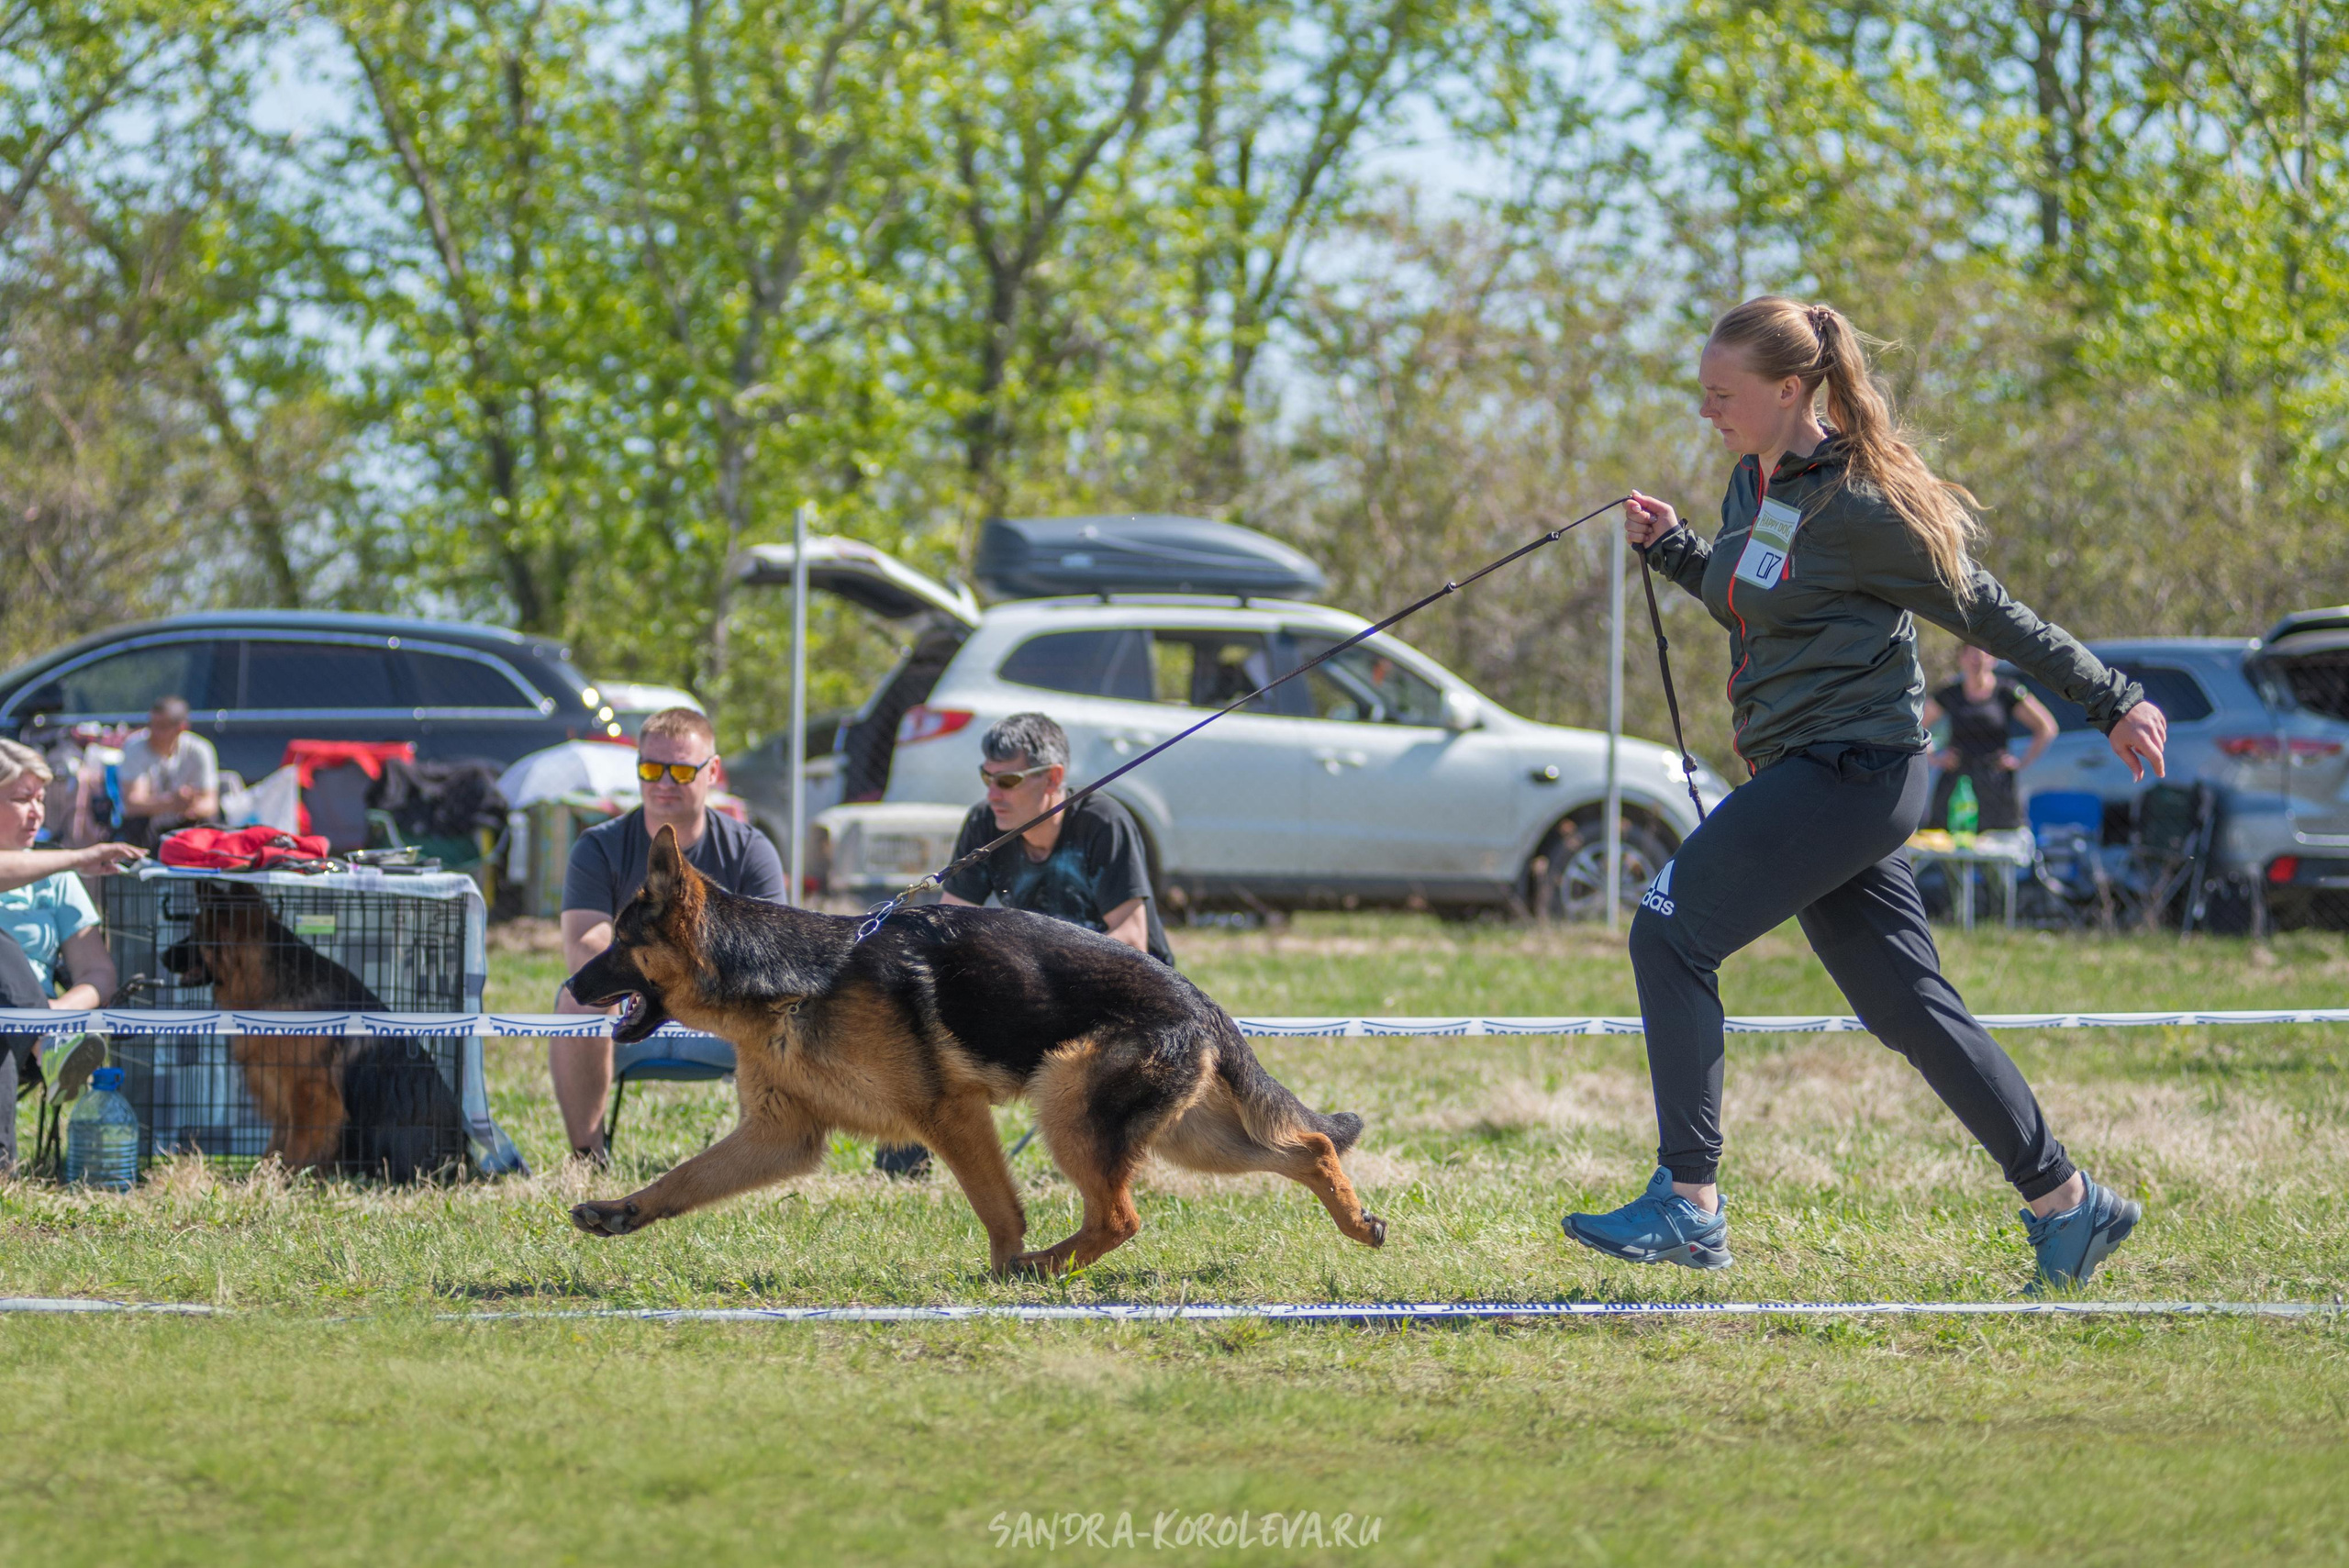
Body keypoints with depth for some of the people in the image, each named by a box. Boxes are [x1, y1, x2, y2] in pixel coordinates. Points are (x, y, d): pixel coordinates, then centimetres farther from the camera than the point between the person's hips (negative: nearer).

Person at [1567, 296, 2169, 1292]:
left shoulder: (1856, 507, -15)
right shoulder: (1752, 482, 11)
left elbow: (1988, 613, -8)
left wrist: (2113, 703, -2)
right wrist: (1668, 547, 12)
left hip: (1851, 770, -9)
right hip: (1806, 774, 9)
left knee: (1670, 931, -12)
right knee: (1905, 1003, 9)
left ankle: (1687, 1205, -11)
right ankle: (2065, 1204, 15)